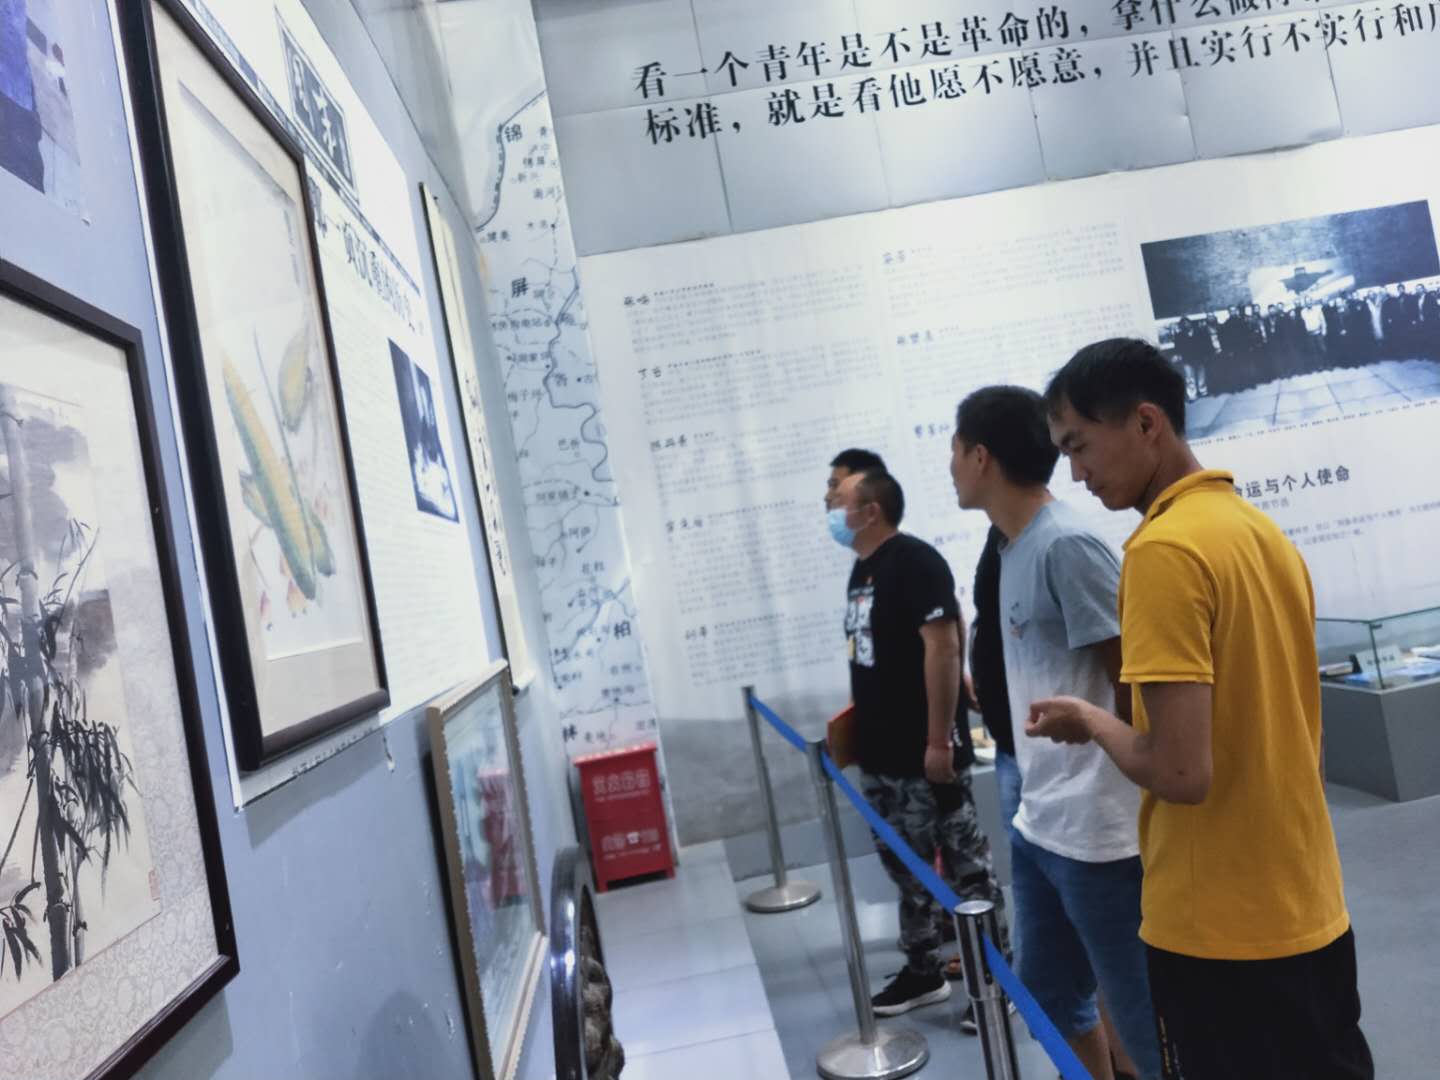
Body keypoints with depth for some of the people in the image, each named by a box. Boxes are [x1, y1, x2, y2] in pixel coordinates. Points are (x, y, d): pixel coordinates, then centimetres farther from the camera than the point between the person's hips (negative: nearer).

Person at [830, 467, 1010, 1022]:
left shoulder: (914, 562, -14)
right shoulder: (862, 568, 13)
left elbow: (943, 648, -21)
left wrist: (940, 740, -23)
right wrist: (856, 719, 17)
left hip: (925, 755, -9)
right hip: (879, 756, 9)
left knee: (965, 865, 3)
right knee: (907, 867, 17)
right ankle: (923, 970, 30)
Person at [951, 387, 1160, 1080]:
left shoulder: (1066, 546, -18)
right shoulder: (1013, 548, 9)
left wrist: (1151, 813, -15)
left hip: (1098, 833, -9)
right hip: (1038, 825, 9)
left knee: (1146, 1022, 6)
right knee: (1052, 998, 22)